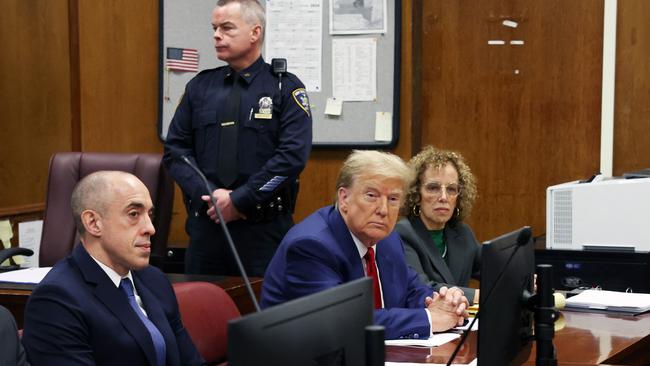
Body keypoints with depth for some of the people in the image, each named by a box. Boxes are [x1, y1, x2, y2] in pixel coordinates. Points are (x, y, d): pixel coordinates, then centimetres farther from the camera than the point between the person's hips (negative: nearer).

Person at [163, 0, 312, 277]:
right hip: (205, 223, 4)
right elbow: (176, 149, 7)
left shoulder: (286, 88, -1)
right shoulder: (200, 86, 10)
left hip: (264, 228, -3)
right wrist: (209, 197, -9)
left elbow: (293, 155, -11)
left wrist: (239, 201, -15)